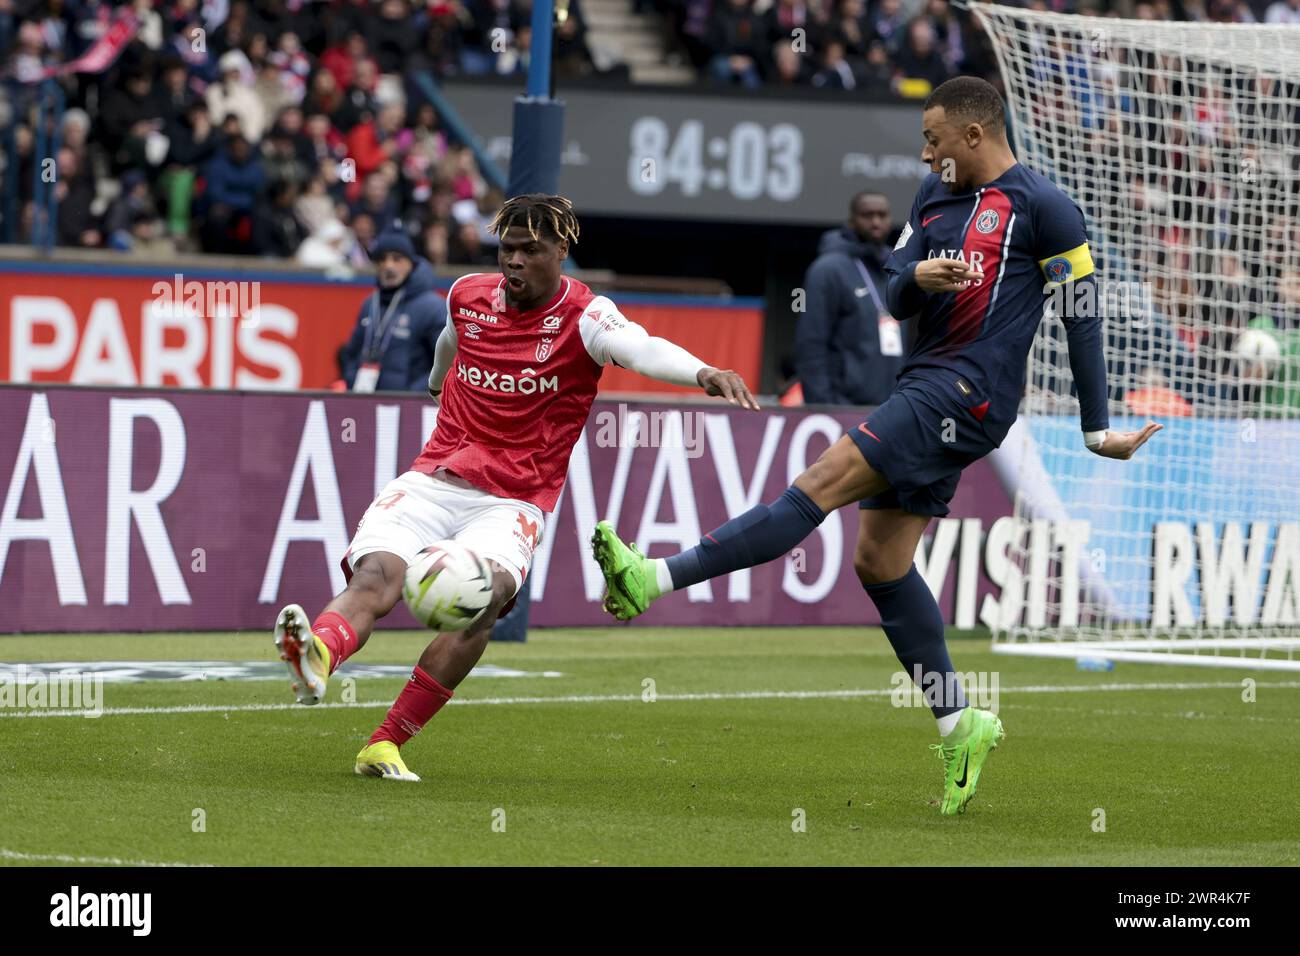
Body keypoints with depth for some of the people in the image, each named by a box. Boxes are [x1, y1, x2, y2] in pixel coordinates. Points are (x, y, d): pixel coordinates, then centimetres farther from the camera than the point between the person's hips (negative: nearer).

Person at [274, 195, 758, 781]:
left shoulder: (582, 317, -6)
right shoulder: (468, 295, 8)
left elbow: (640, 348, -28)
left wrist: (700, 371, -49)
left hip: (513, 503, -3)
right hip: (433, 482, 3)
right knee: (375, 577, -26)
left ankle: (386, 744, -24)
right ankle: (316, 656, -56)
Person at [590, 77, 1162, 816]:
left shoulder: (1041, 206, -5)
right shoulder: (938, 196, 18)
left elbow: (1081, 311, -4)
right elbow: (897, 295, 13)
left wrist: (1098, 429, -3)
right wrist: (917, 277, -13)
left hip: (968, 392, -9)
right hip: (929, 388, 10)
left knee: (822, 485, -16)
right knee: (881, 560, 7)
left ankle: (658, 580, -22)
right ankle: (960, 726, 12)